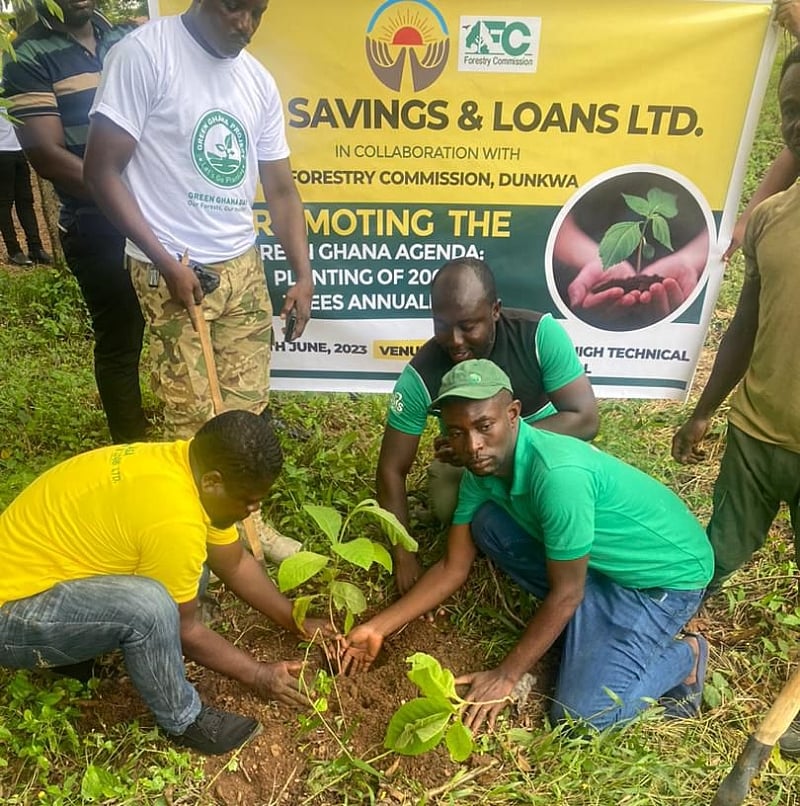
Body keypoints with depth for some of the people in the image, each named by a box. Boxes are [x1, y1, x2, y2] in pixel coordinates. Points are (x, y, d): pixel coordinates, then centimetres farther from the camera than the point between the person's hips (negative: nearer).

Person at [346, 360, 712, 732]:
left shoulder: (558, 474, -36)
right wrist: (378, 627, -6)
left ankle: (683, 657, 10)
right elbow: (453, 567, -2)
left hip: (667, 573, -7)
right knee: (487, 524, -8)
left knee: (582, 713, -17)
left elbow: (565, 593, -24)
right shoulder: (482, 468, -10)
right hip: (605, 556, 7)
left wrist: (506, 676, -15)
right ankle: (588, 619, 6)